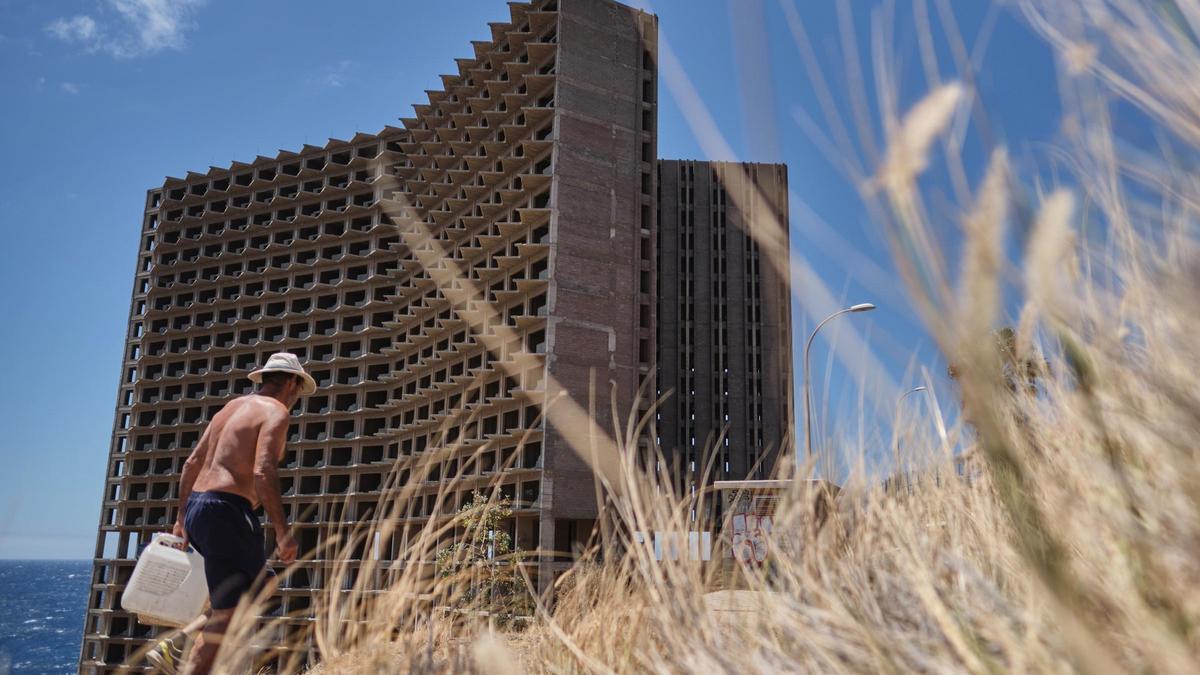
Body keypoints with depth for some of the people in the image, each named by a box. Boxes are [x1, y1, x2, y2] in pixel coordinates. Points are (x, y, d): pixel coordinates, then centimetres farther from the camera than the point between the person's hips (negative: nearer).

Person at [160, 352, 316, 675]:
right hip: (226, 511, -9)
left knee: (255, 588, 17)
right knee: (229, 611, -2)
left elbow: (192, 464, 21)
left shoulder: (232, 407, 20)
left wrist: (182, 520, 26)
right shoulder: (275, 412, -5)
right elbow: (263, 471, -20)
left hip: (196, 508, 9)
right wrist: (282, 531, -19)